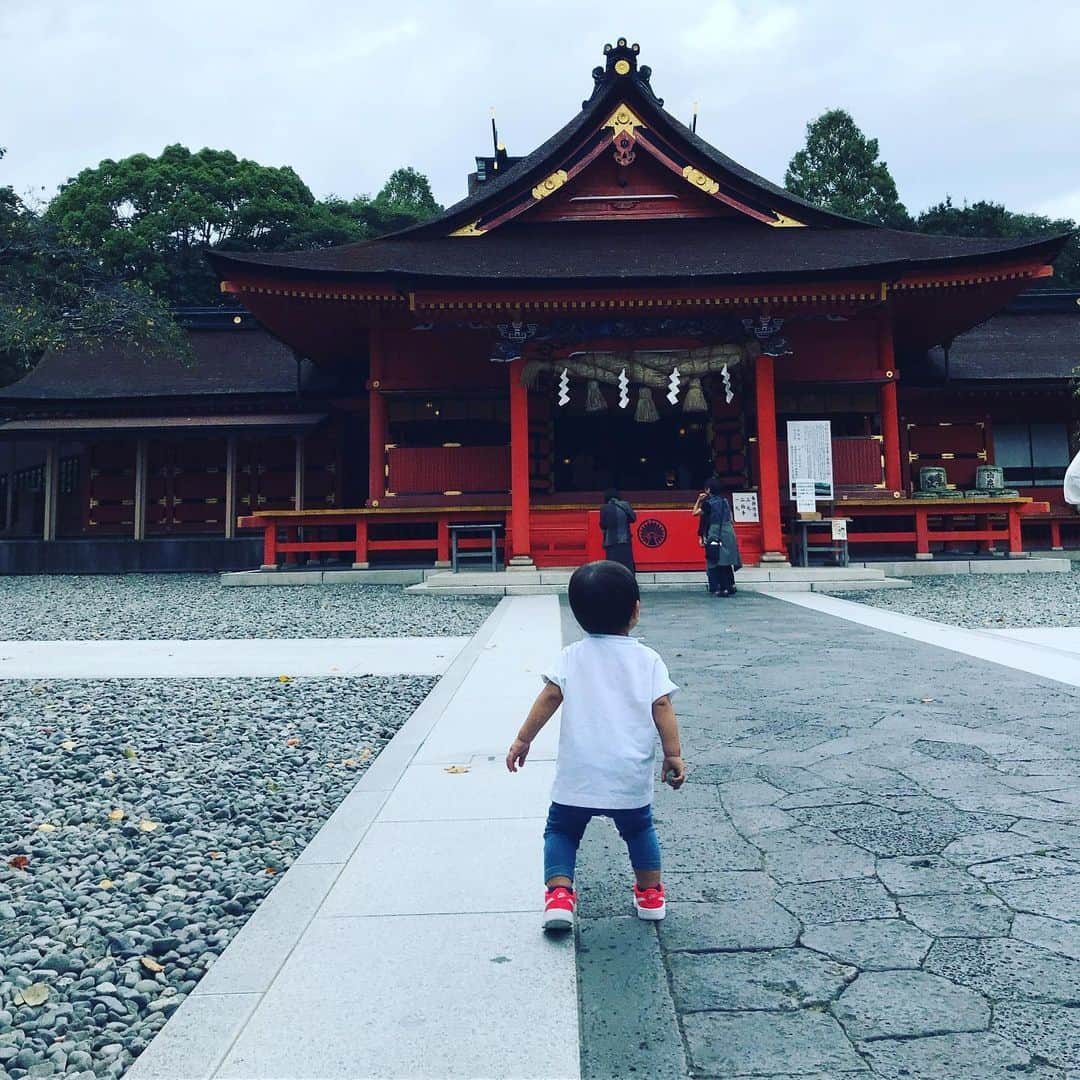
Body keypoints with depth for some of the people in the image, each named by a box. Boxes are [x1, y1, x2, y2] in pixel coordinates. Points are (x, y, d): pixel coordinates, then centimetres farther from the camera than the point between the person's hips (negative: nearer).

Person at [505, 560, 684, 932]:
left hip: (577, 774, -1)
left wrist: (523, 739, 2)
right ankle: (650, 894, 33)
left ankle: (559, 894, 1)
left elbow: (549, 698, -5)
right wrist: (674, 755, 1)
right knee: (639, 829, 26)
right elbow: (662, 708, -5)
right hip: (631, 775, 1)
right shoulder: (648, 660, 0)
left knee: (561, 830, 17)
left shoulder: (572, 656, 0)